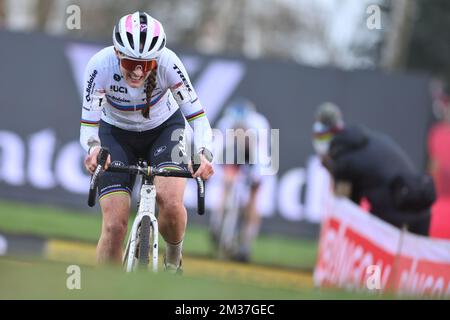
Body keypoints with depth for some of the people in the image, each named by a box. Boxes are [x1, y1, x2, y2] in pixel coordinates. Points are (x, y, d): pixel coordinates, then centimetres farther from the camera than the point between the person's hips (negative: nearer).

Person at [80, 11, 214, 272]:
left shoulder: (167, 63, -30)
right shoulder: (101, 65, -30)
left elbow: (197, 116, -26)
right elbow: (89, 123, -27)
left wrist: (204, 154, -45)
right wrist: (94, 149, -50)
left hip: (164, 129, 0)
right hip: (117, 134, 0)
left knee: (170, 202, -26)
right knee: (115, 224, -15)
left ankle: (173, 259, 4)